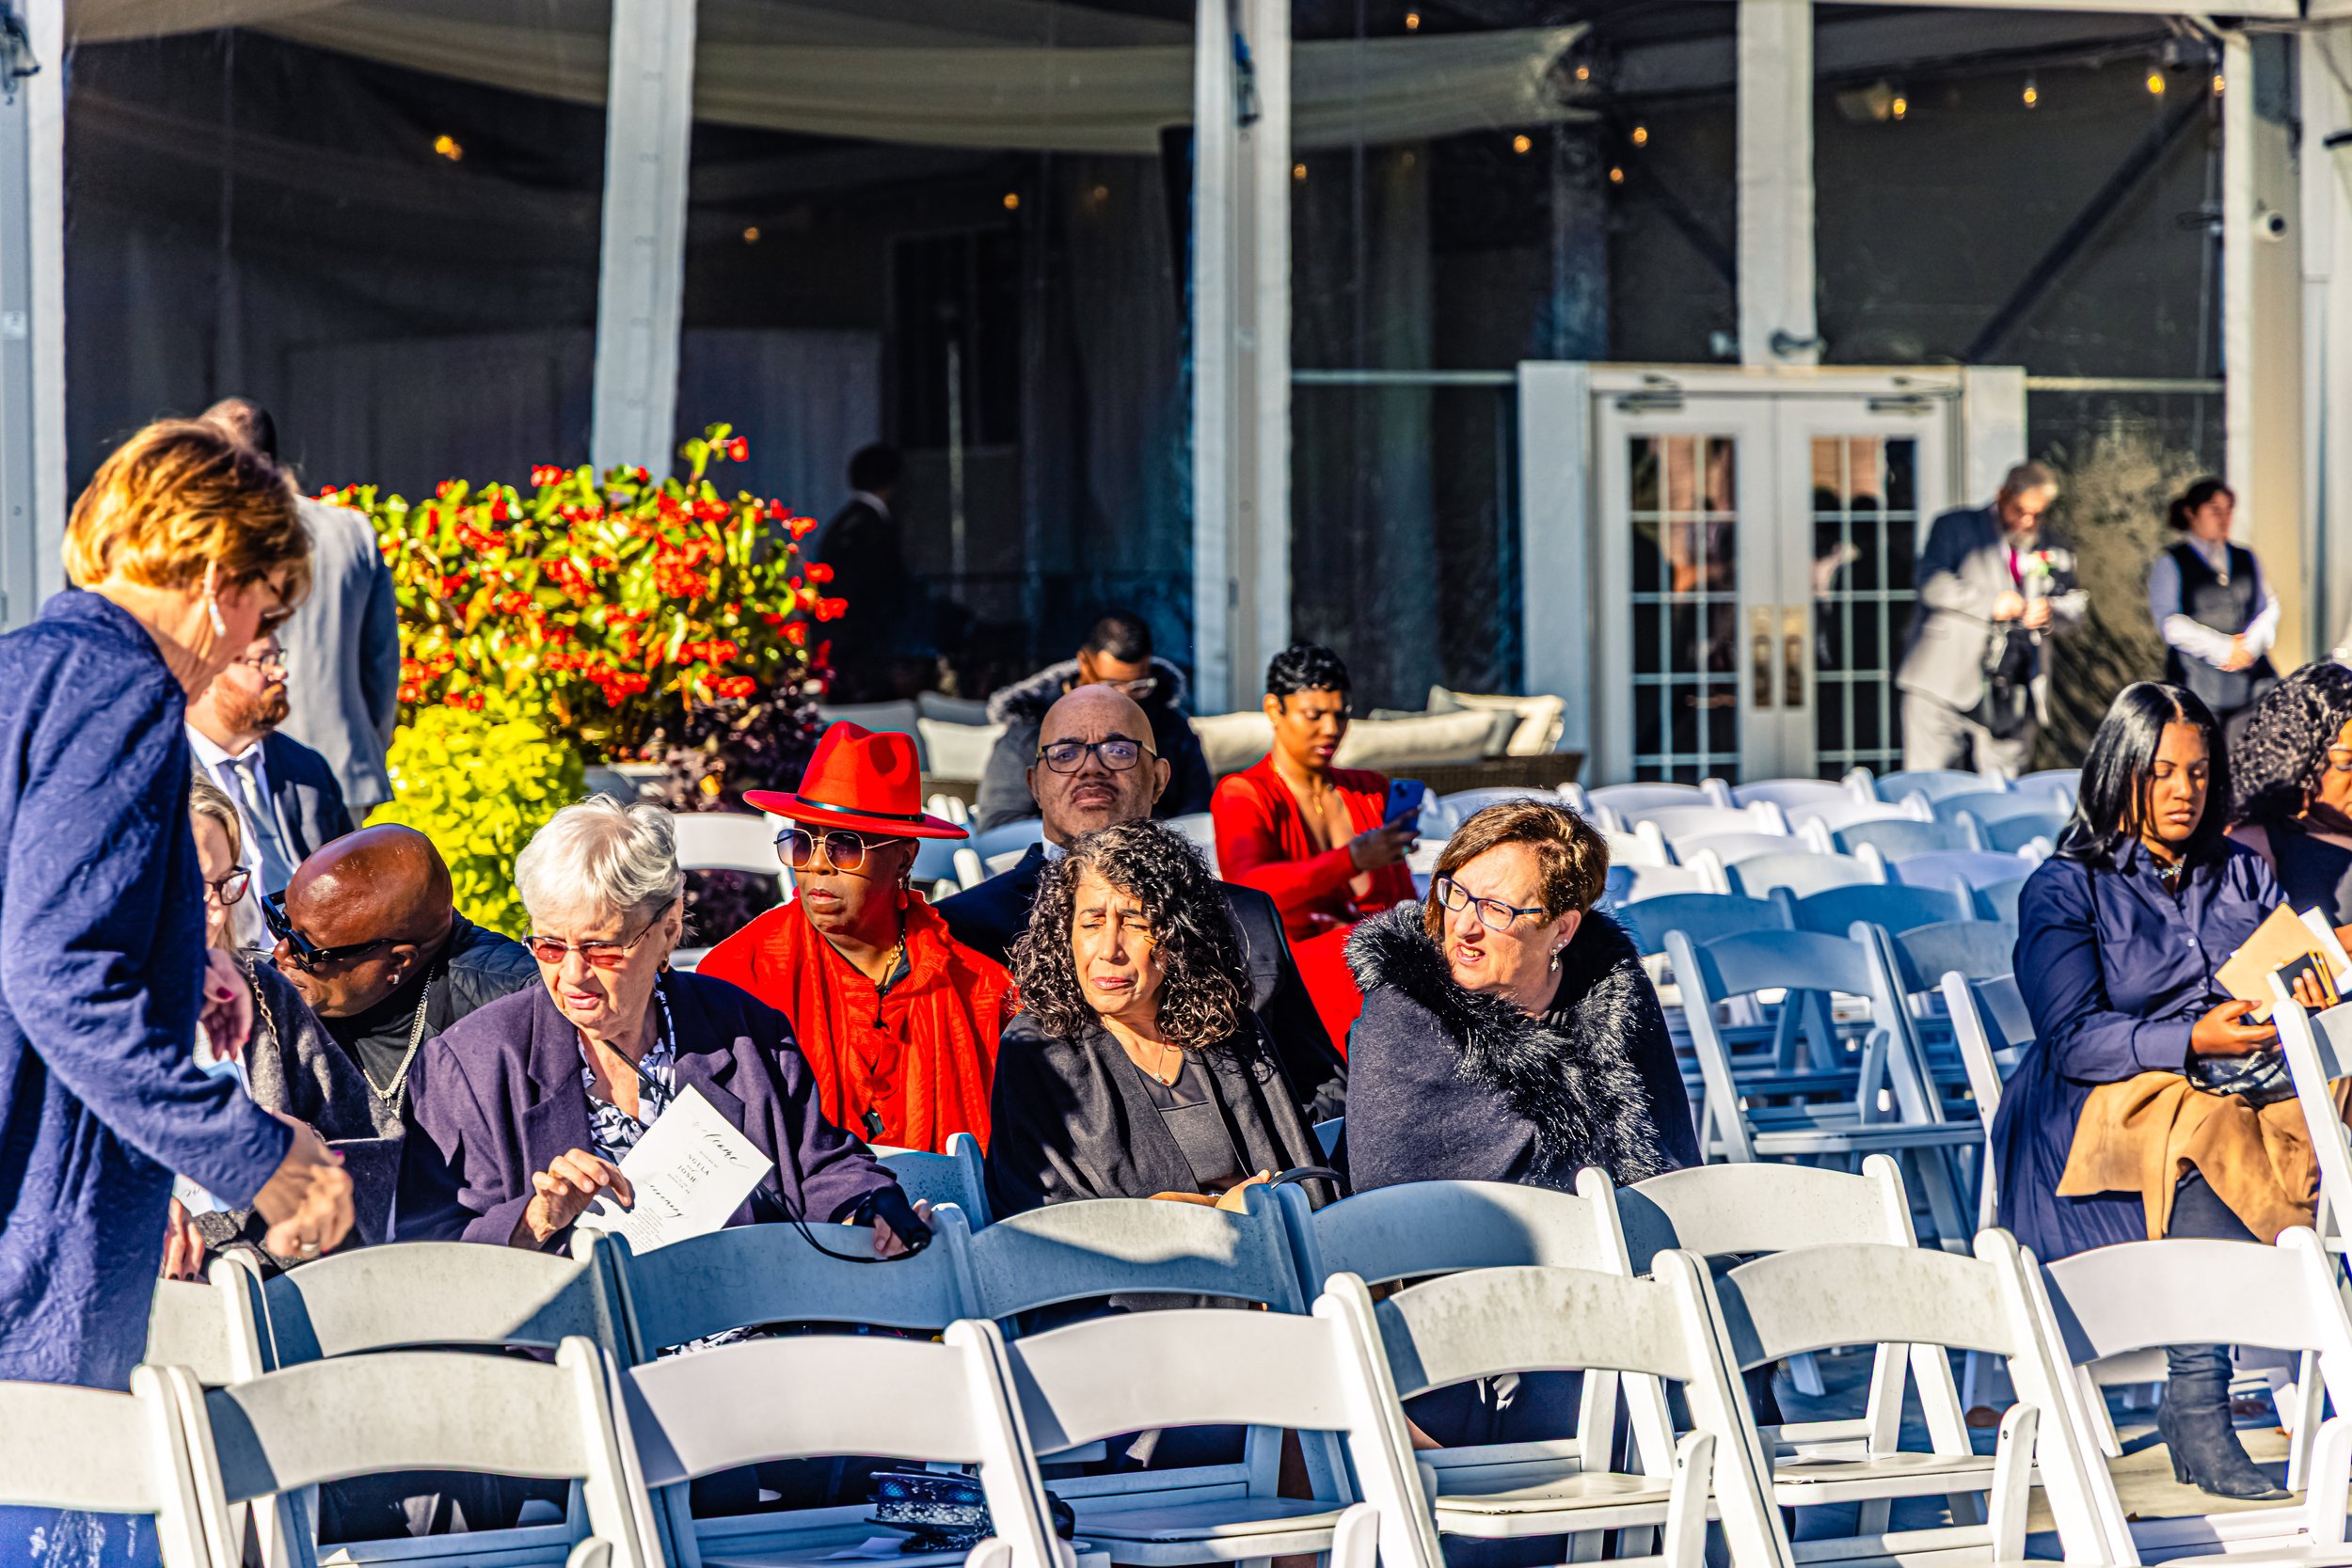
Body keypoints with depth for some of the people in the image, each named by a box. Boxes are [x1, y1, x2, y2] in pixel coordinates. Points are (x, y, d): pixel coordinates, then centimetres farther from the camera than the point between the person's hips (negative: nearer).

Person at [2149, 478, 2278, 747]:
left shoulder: (2246, 558, 18)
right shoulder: (2169, 562, 3)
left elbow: (2269, 609, 14)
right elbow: (2169, 623, -6)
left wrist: (2252, 644, -7)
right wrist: (2223, 649, -13)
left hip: (2252, 681, 4)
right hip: (2196, 682, -4)